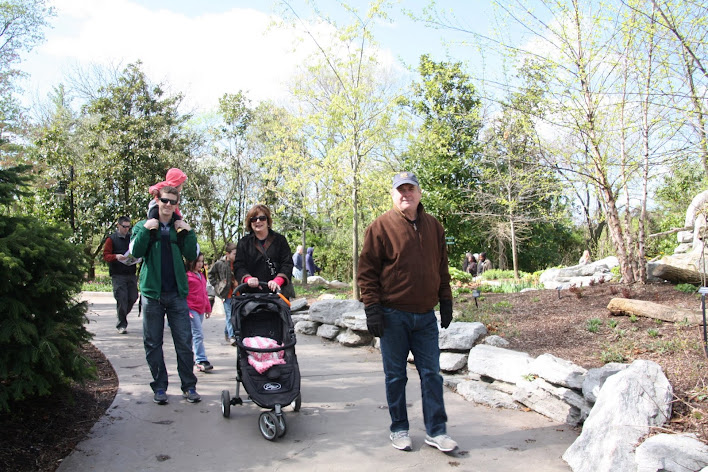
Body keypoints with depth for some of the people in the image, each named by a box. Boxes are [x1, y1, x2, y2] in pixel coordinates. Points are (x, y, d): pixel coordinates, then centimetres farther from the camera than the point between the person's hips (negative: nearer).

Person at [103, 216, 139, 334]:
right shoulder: (111, 239, 4)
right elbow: (105, 255, 0)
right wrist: (116, 257, -20)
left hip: (131, 274, 4)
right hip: (118, 275, -4)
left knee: (133, 298, 3)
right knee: (121, 299, -7)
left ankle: (123, 315, 30)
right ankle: (122, 325, 3)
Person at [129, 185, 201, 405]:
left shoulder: (180, 227, 11)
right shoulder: (144, 226, 8)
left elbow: (192, 255, 1)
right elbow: (135, 252, -7)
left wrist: (188, 232, -8)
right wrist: (145, 230, -14)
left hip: (177, 292, 1)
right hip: (152, 292, 0)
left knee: (184, 342, 0)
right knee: (153, 343, 5)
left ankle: (189, 386, 9)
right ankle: (159, 386, 17)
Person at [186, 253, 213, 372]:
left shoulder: (201, 275, 17)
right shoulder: (187, 276, -9)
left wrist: (208, 308, 24)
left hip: (200, 309, 8)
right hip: (191, 309, -8)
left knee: (193, 335, 14)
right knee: (198, 334, -12)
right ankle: (201, 361, -11)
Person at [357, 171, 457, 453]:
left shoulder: (433, 227, 11)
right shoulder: (381, 227, -4)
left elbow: (442, 268, 17)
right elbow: (367, 270, -5)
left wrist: (446, 301, 13)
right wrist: (372, 307, -11)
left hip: (425, 316, 4)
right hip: (393, 316, -3)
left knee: (431, 373, 7)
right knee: (395, 375, 8)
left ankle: (435, 431, 18)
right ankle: (399, 429, 22)